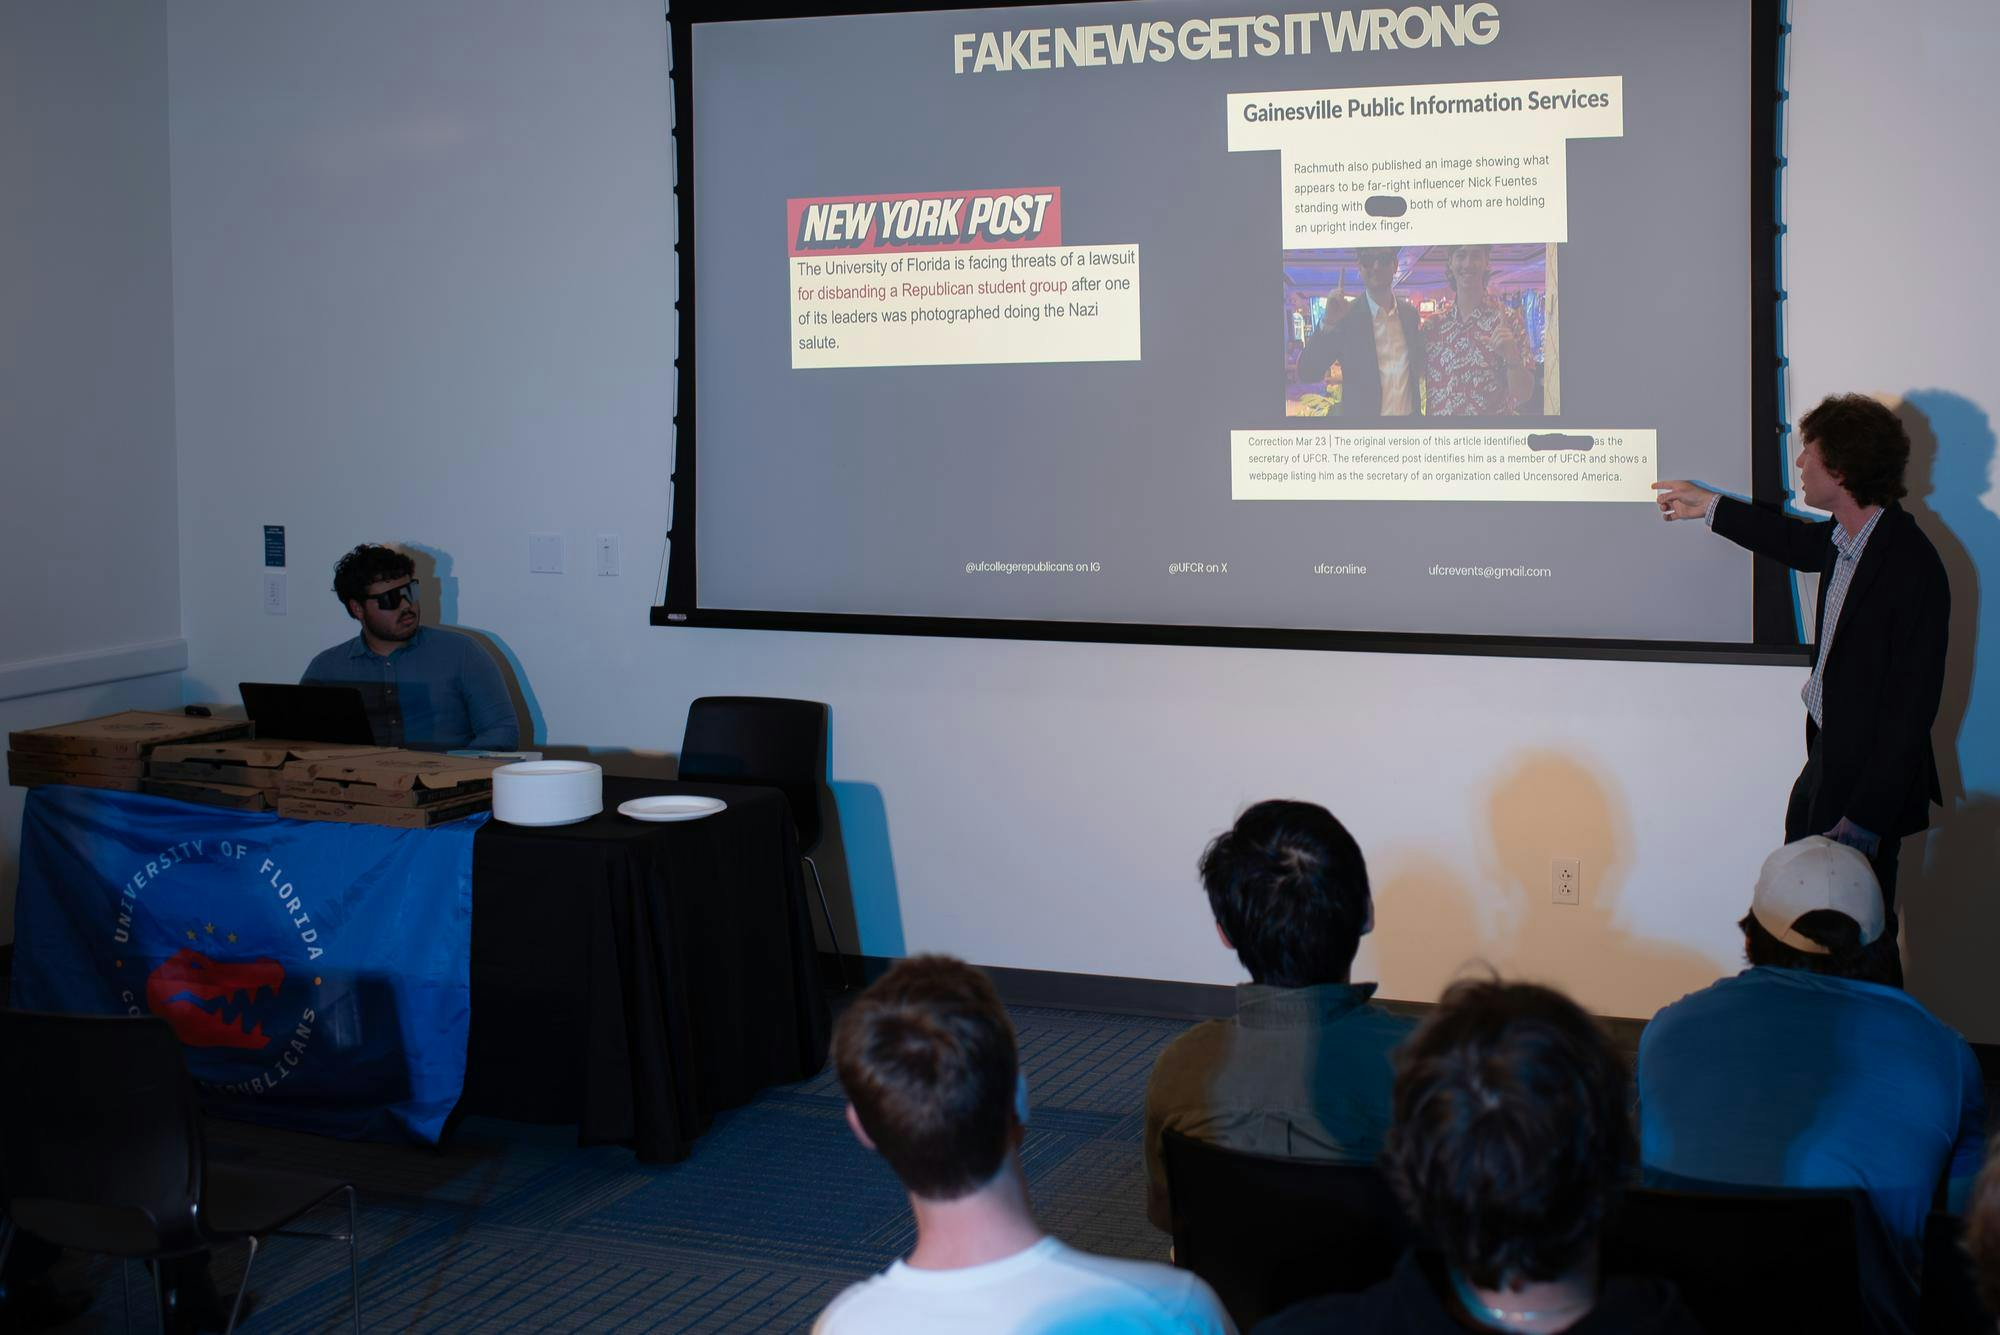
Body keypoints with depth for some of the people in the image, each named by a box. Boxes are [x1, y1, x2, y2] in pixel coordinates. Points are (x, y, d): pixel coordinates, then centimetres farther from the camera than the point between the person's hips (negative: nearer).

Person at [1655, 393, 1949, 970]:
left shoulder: (1911, 567, -25)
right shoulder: (1844, 537, 2)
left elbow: (1911, 707, -23)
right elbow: (1801, 542, 30)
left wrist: (1864, 820, -22)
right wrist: (1708, 506, 41)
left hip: (1869, 778, -9)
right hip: (1825, 760, 9)